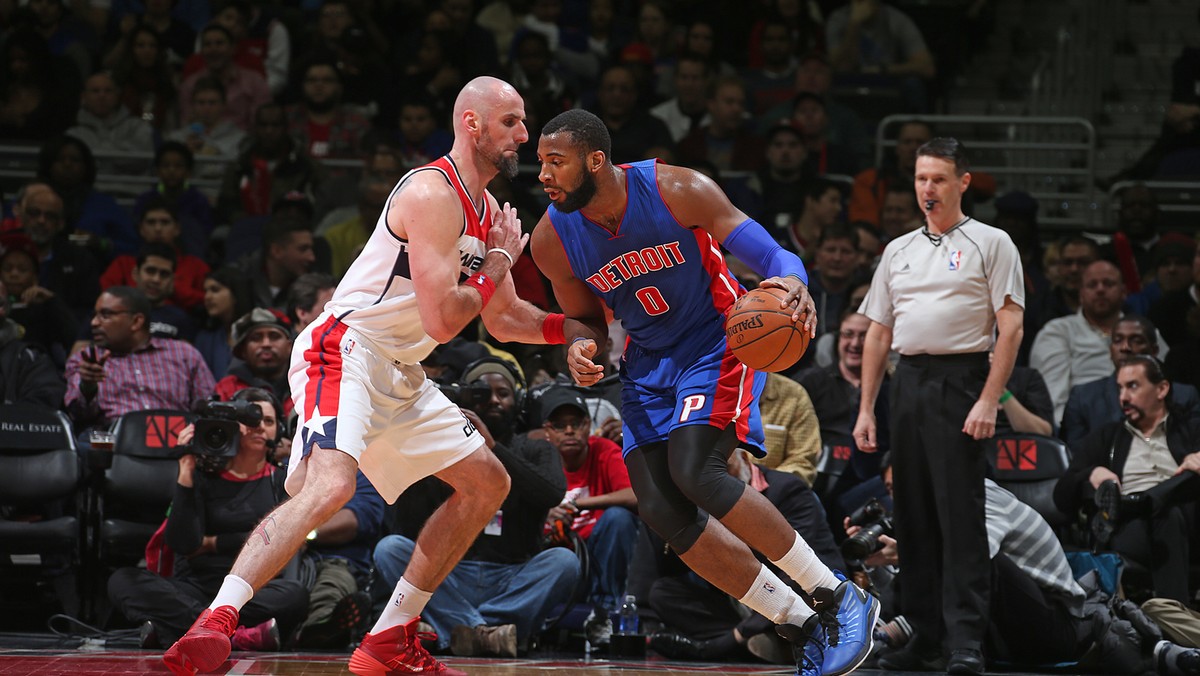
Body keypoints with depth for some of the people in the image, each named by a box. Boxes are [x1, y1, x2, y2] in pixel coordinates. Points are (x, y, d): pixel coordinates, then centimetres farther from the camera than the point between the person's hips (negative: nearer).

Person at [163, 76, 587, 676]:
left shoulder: (486, 210, 14)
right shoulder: (433, 194, -16)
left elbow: (503, 321, 24)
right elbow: (440, 321, -23)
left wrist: (581, 328, 10)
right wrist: (498, 263, -9)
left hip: (398, 375, 10)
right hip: (345, 350, -10)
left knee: (487, 484, 13)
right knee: (329, 484, -33)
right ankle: (214, 623, -37)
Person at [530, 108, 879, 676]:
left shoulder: (677, 191, -22)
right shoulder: (553, 240, -10)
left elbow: (771, 255, -21)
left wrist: (792, 284, -45)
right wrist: (580, 347, -17)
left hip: (716, 339, -6)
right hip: (648, 363, 6)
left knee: (694, 471, -27)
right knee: (662, 512, -8)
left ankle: (840, 599, -16)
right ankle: (802, 629, 2)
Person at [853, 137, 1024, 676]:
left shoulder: (991, 244, 1)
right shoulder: (899, 251, 18)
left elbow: (1010, 327, -6)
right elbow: (878, 333, 20)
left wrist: (989, 400, -15)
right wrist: (866, 408, 12)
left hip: (961, 383, -6)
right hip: (907, 384, 6)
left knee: (961, 515, -11)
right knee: (913, 514, 6)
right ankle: (924, 630, 13)